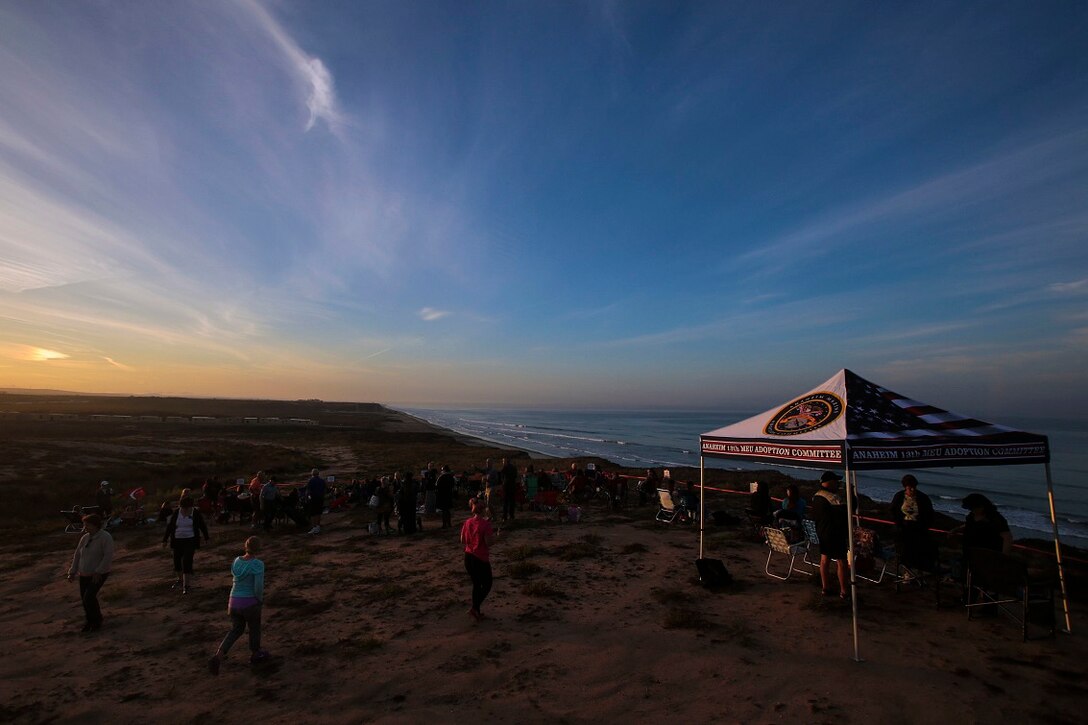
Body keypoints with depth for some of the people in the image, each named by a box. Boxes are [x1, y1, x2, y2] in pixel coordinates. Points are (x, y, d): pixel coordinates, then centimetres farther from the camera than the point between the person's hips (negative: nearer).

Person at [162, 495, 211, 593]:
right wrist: (165, 540, 1)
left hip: (190, 541, -3)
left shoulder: (196, 513, -9)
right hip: (178, 541, 3)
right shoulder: (176, 514, -5)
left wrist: (206, 538, 11)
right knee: (177, 561, 14)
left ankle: (185, 585, -4)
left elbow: (203, 526, 2)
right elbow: (169, 527, 3)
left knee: (187, 562, -11)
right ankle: (180, 580, 38)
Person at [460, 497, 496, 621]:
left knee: (476, 584, 20)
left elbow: (463, 541, 7)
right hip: (481, 559, -6)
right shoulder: (485, 524, -18)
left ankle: (477, 611, 27)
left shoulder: (467, 522, 0)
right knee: (487, 585, 12)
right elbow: (489, 542, -19)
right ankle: (475, 608, 1)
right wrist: (493, 535, 0)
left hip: (468, 557, 6)